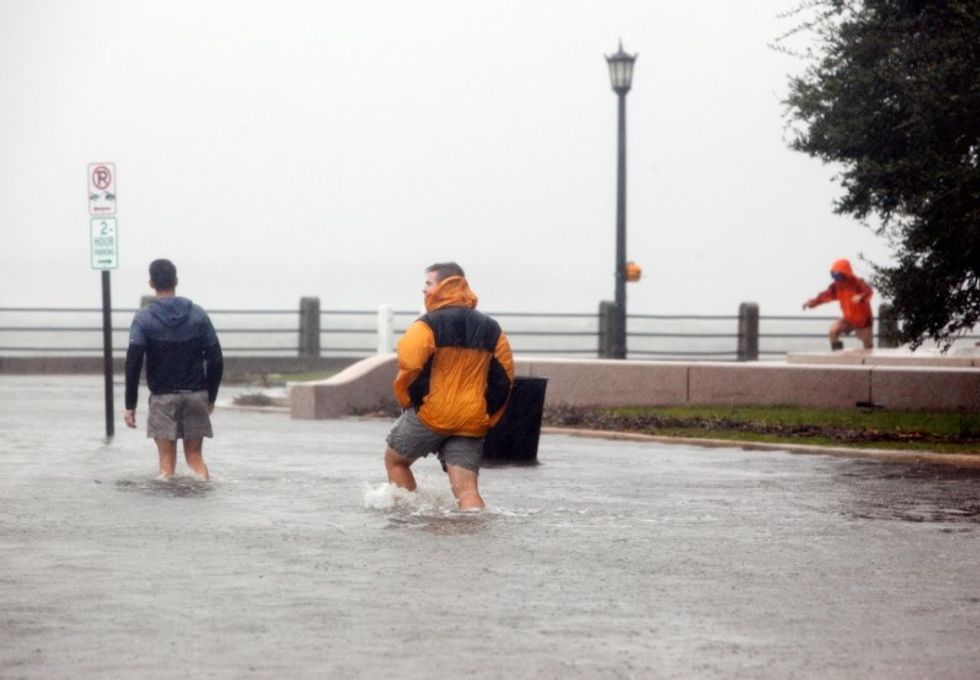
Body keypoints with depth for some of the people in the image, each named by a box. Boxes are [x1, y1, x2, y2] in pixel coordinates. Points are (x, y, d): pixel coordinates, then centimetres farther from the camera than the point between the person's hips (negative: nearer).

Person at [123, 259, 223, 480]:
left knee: (167, 461, 1)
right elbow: (216, 360, 3)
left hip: (163, 397, -2)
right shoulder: (198, 315, 4)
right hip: (195, 396, 2)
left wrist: (130, 405, -7)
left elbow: (133, 364, -11)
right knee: (195, 457, 10)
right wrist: (211, 397, 13)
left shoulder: (143, 319, -4)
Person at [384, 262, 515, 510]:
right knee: (467, 489, -1)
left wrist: (407, 400, -2)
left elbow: (409, 365, -20)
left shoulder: (429, 324, -9)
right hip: (472, 422, 4)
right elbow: (504, 376, 9)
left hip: (431, 415, -4)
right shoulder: (491, 329, 9)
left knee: (395, 459, 20)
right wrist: (487, 417, 15)